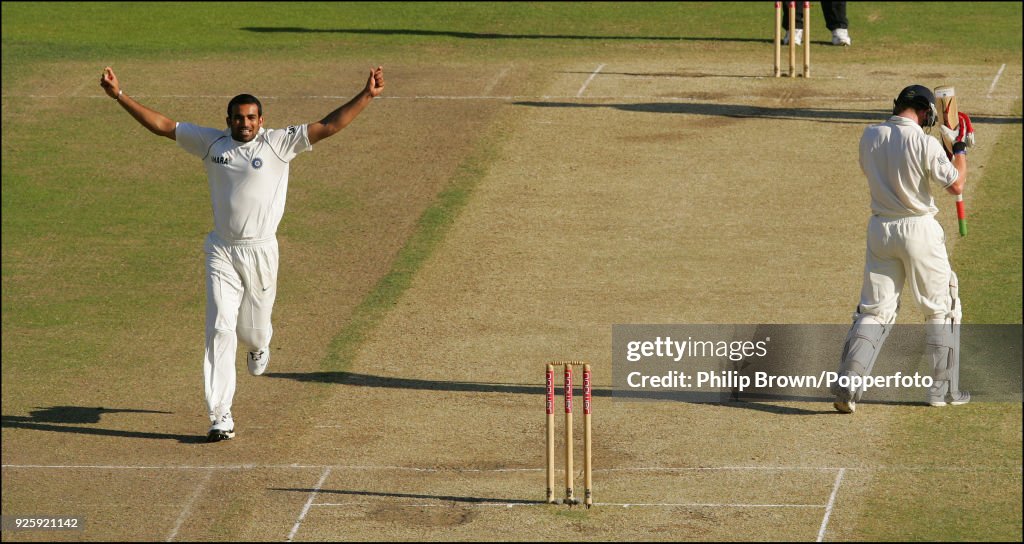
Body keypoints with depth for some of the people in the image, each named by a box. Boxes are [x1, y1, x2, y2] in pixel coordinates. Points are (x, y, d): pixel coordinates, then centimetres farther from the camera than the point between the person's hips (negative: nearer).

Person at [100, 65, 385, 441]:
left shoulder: (279, 144, -3)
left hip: (260, 252, -1)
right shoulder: (212, 143, 4)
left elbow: (328, 127, -9)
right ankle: (220, 418, -9)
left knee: (253, 330, 10)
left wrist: (367, 97, -18)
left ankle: (259, 345, 52)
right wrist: (119, 95, 2)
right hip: (221, 253, 1)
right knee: (220, 332, -8)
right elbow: (161, 125, 6)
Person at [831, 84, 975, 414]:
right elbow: (956, 186, -12)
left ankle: (847, 385, -9)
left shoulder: (870, 137, 0)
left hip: (880, 229, 4)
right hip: (919, 228, -4)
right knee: (941, 308, 12)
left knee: (875, 309, 8)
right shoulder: (925, 143, -16)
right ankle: (943, 389, 14)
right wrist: (960, 149, 3)